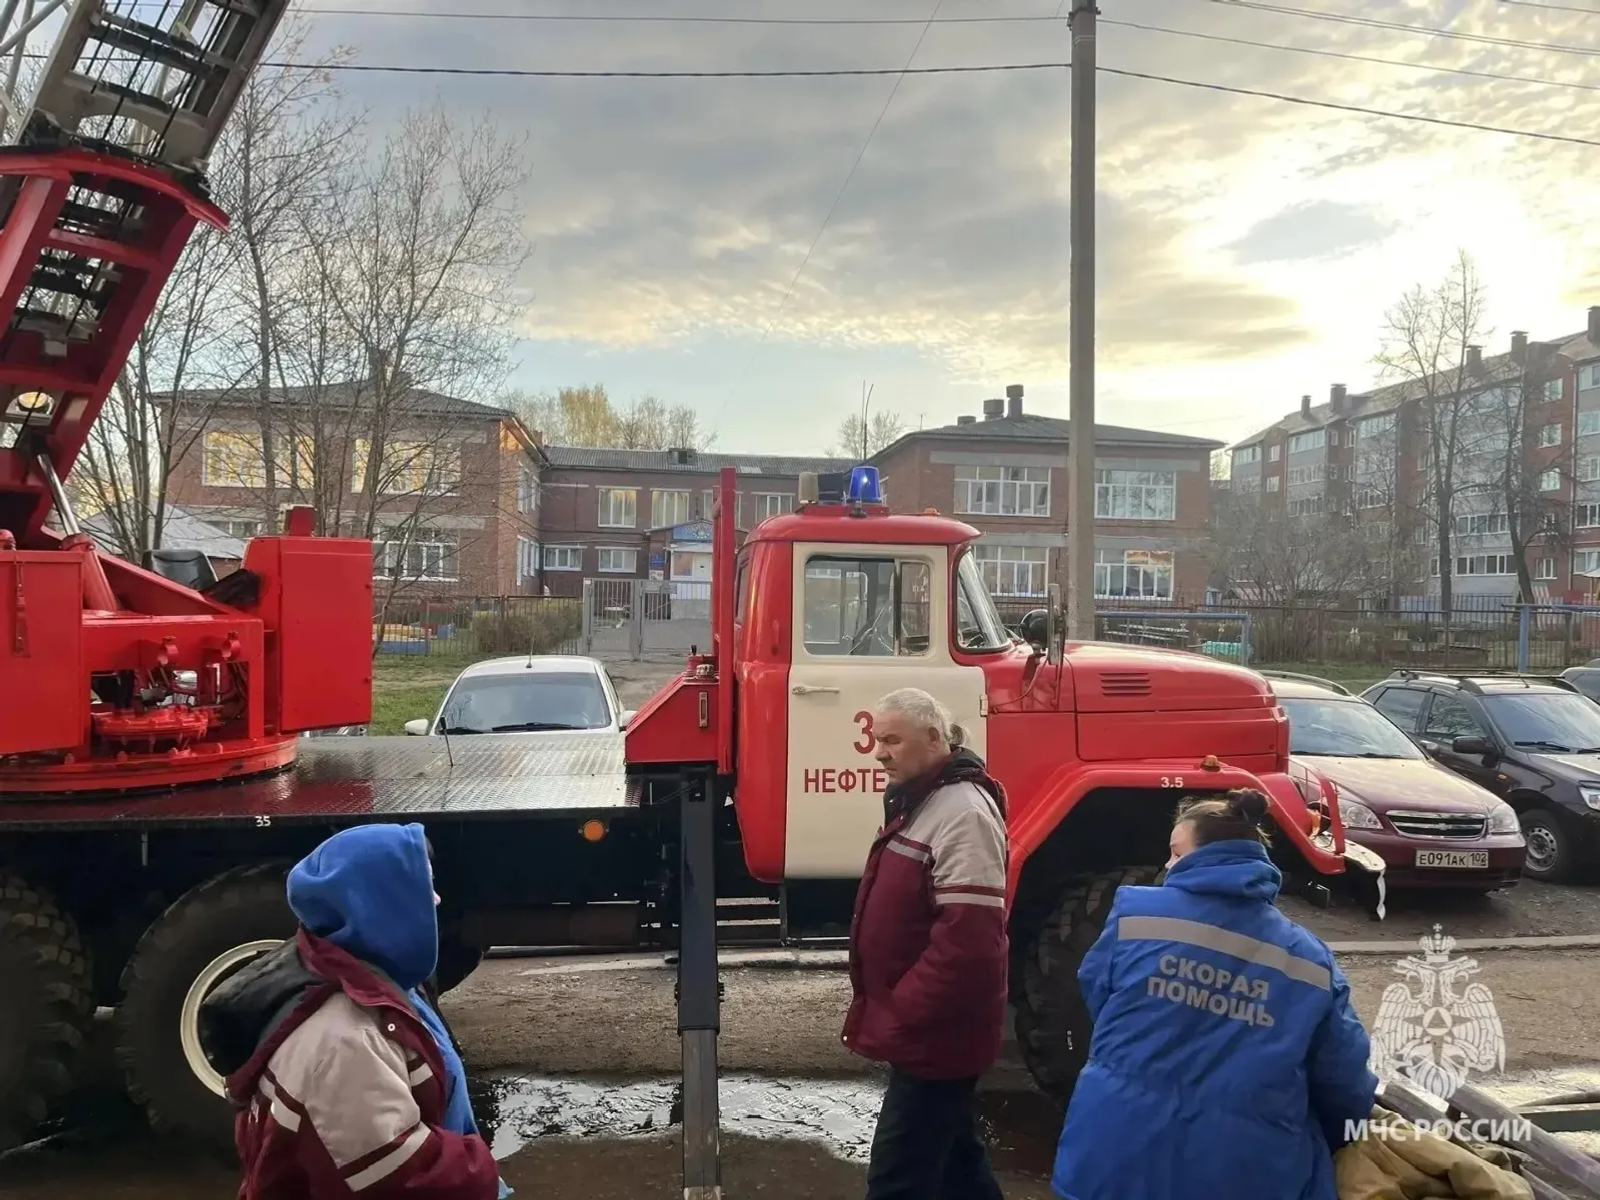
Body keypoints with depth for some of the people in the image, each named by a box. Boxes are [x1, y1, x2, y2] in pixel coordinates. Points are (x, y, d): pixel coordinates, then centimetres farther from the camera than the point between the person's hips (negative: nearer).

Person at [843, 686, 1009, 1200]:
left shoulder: (963, 812, -22)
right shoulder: (919, 801, 11)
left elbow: (966, 940, -28)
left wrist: (895, 1020, -21)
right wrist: (881, 1012, 16)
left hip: (932, 1032, -10)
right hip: (929, 1027, 10)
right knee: (952, 1155, 22)